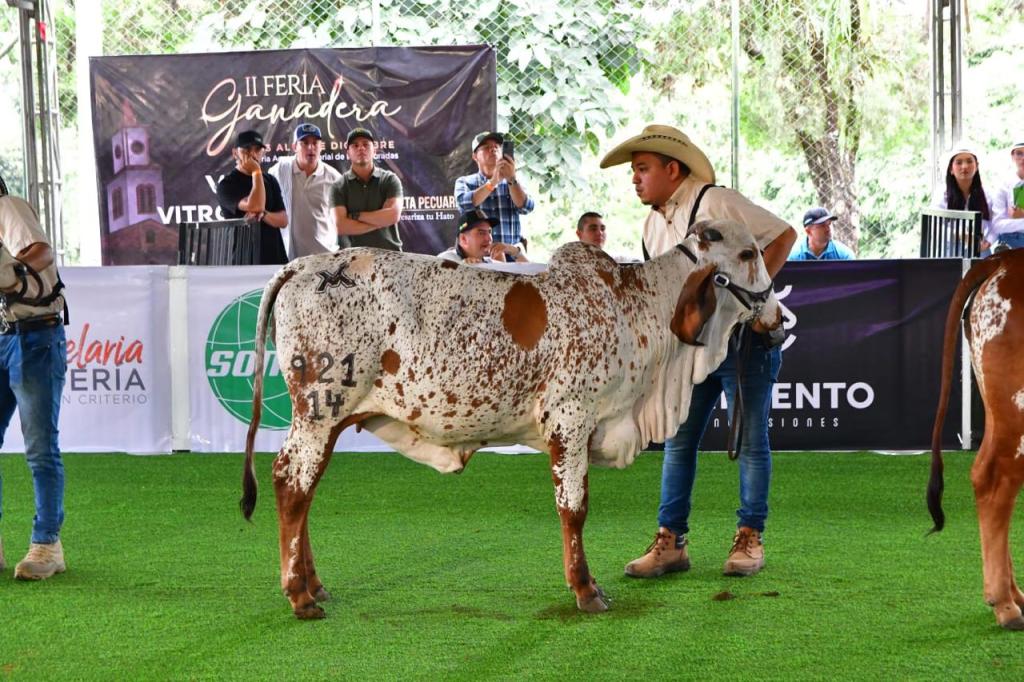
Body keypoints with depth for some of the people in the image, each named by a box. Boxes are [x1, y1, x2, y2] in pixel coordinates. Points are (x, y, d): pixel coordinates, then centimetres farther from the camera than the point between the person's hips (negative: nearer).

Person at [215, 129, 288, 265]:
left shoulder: (270, 181, 14)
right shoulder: (227, 184, -5)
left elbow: (283, 220, 7)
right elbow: (255, 206, -21)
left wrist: (263, 215, -14)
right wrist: (256, 172, -12)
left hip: (274, 258, 6)